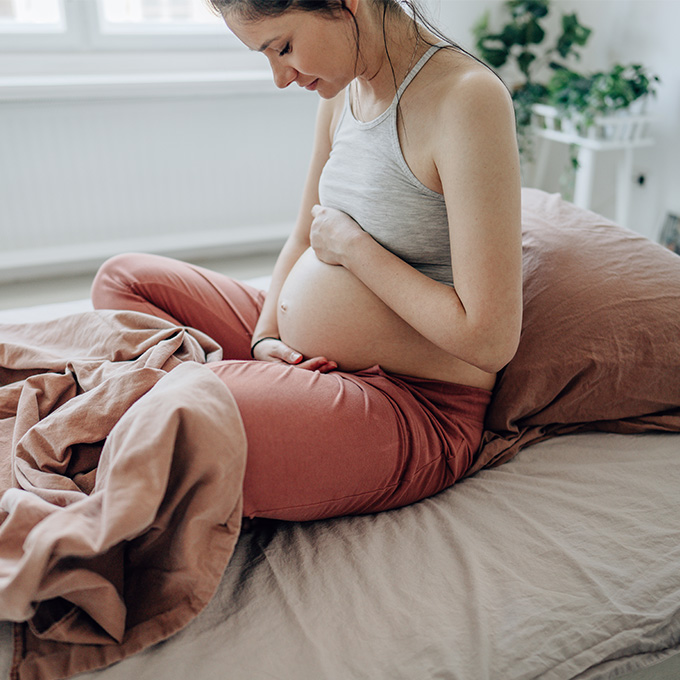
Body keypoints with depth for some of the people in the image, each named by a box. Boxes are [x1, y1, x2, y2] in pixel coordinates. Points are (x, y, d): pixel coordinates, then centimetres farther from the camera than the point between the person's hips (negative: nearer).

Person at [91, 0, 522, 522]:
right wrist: (264, 338, -1)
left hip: (414, 408, -9)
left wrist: (352, 247, -16)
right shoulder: (342, 88, 6)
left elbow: (491, 341, -24)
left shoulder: (467, 97, -20)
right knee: (123, 278, 13)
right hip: (302, 358, 9)